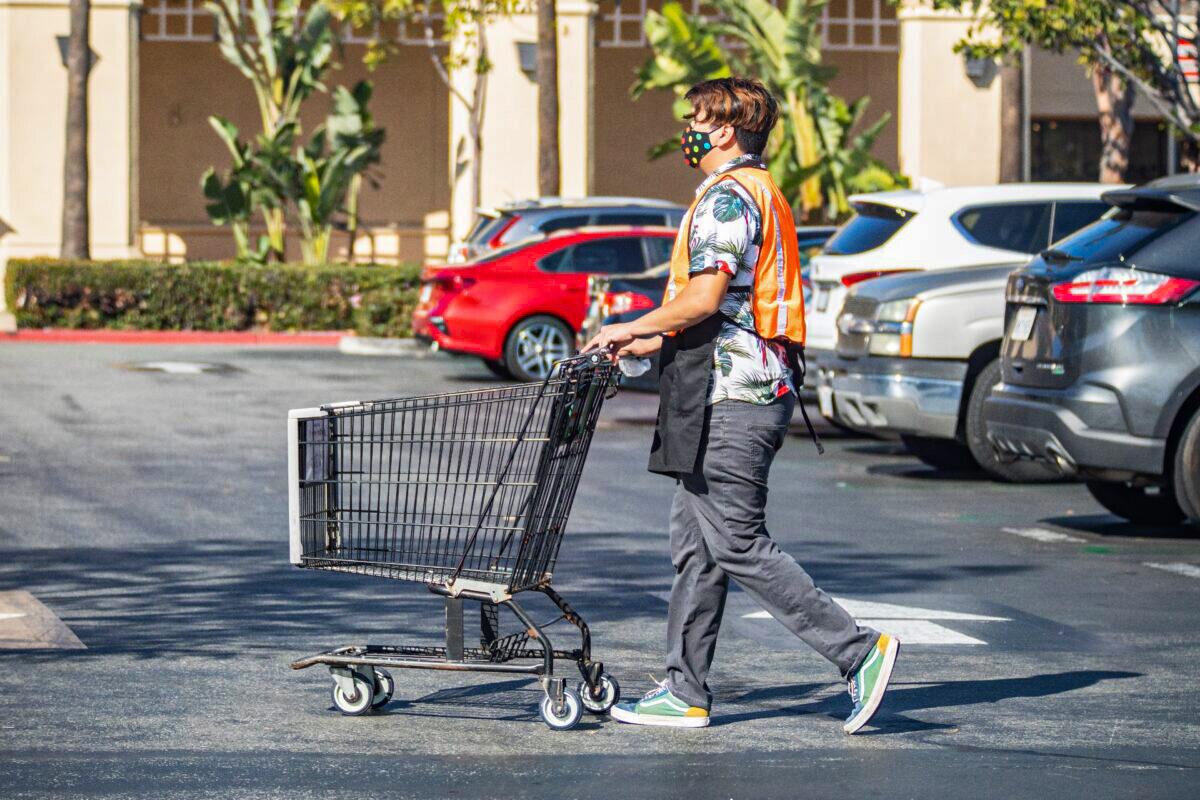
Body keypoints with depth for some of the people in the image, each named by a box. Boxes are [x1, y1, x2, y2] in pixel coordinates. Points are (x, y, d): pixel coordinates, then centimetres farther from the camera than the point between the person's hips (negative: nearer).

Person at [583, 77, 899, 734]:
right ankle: (685, 693, 12)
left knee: (739, 544, -8)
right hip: (755, 389, 11)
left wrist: (629, 329, -8)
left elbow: (704, 298, -21)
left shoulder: (727, 197, -12)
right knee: (696, 545, 11)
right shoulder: (763, 194, 21)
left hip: (730, 397, -11)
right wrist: (653, 341, 20)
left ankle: (859, 651, -9)